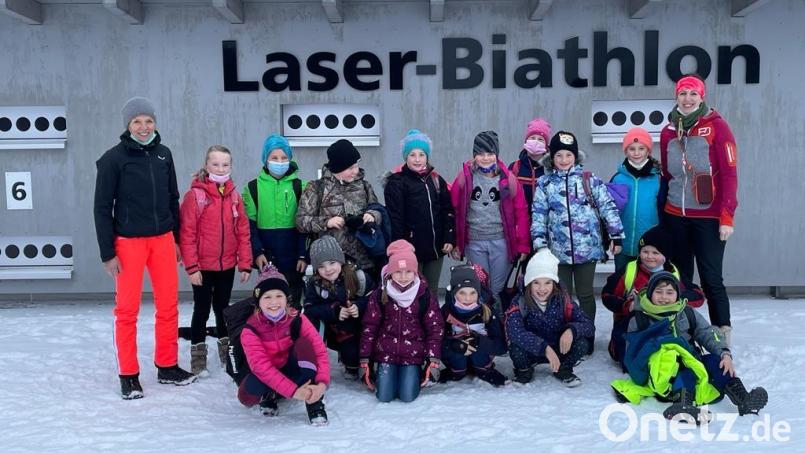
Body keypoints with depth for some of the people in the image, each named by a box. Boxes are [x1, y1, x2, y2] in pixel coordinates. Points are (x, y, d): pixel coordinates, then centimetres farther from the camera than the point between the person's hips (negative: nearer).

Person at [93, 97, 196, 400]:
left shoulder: (163, 154, 7)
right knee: (128, 309, 2)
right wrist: (107, 253, -8)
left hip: (163, 239, 4)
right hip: (128, 242, -4)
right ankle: (128, 375, 13)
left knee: (169, 305, 8)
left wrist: (177, 238, 14)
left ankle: (167, 366, 22)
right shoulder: (113, 159, -7)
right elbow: (103, 208, -6)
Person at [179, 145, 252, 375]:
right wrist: (191, 266, -14)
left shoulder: (234, 195, 2)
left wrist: (245, 263, 2)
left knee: (223, 307, 18)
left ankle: (226, 348, 32)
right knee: (202, 309, 6)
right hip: (203, 266, -4)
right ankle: (198, 352, 20)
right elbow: (187, 234, -12)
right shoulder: (195, 194, -11)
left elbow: (243, 231, 4)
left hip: (227, 265, 4)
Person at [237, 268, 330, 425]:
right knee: (247, 396, -34)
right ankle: (268, 395, 3)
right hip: (267, 377, -1)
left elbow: (320, 351, -20)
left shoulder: (297, 320, -14)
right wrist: (293, 390, -39)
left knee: (303, 343, -27)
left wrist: (322, 383, -37)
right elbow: (261, 367, -29)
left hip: (295, 372, 1)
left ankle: (314, 404, -24)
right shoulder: (251, 330, -18)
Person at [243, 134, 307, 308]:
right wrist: (257, 252, -10)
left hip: (293, 259, 0)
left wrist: (303, 255, -7)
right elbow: (250, 224, 1)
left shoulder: (299, 186, 3)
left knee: (293, 302, 7)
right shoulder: (253, 187, 3)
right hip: (266, 258, 0)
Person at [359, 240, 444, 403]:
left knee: (408, 396, -8)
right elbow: (369, 327, -1)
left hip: (413, 353, -1)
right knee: (384, 397, -5)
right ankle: (384, 373, 27)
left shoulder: (426, 296, -8)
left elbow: (435, 329, -2)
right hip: (386, 351, 1)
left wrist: (434, 359, -6)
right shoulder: (379, 295, -6)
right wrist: (364, 359, -1)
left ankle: (415, 373, 24)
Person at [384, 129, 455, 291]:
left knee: (432, 291, 14)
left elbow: (448, 212, 10)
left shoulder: (436, 180, 10)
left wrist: (449, 239, 0)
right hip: (411, 250, -5)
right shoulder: (397, 183, -6)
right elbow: (395, 218, -11)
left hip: (436, 249, 5)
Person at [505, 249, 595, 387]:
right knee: (517, 348, -34)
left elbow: (589, 325, -18)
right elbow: (514, 332, -37)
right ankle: (524, 371, 3)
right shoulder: (519, 304, -20)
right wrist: (545, 348, -47)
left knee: (582, 343, -25)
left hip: (558, 350, 2)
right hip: (531, 352, -2)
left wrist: (572, 330, -41)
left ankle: (563, 370, 7)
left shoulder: (563, 301, -13)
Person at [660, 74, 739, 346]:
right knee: (680, 277, 11)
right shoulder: (668, 132, 8)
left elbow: (729, 174, -8)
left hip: (709, 218, -4)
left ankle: (722, 334, 9)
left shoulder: (716, 126, -4)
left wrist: (727, 216, -13)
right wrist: (660, 212, 12)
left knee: (711, 278, -2)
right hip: (675, 217, 4)